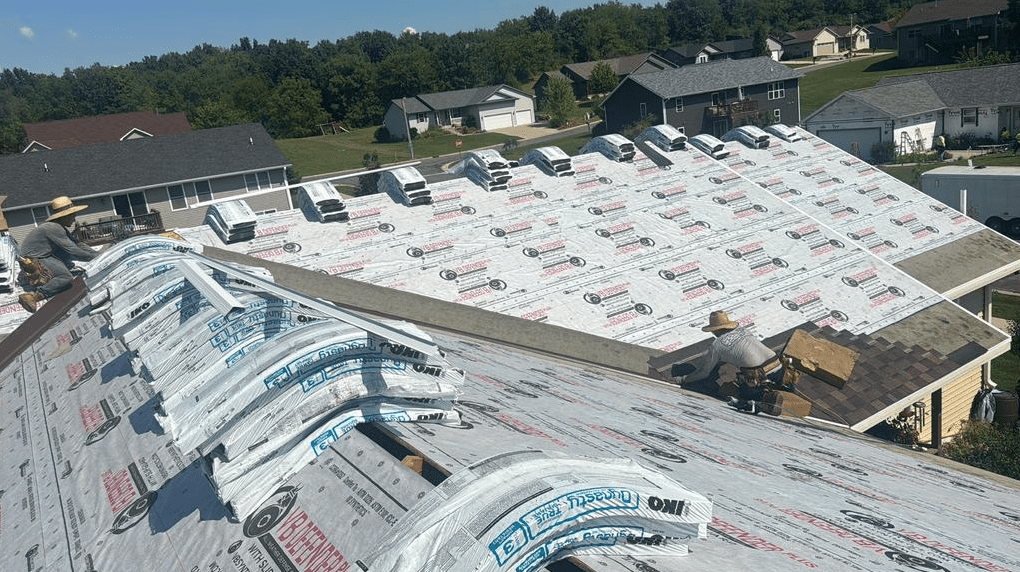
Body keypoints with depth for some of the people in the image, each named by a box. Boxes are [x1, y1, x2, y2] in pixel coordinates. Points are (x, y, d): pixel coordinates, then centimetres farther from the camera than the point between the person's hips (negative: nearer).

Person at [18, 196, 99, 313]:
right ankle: (32, 296, -31)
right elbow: (73, 251, -22)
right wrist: (95, 258, -15)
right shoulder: (53, 228, -20)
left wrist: (97, 254, 5)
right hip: (33, 261, -10)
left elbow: (77, 244, 14)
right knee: (66, 278, -28)